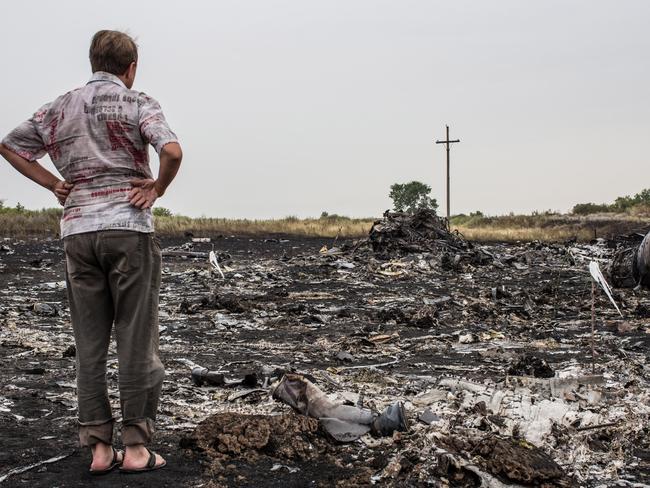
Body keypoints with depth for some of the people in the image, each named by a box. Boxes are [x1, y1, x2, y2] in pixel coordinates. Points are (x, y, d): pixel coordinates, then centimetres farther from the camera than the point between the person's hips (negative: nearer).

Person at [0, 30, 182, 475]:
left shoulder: (60, 109, 14)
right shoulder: (137, 103, -1)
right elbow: (172, 151, -18)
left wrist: (55, 184, 16)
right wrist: (158, 187, -1)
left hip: (77, 230, 5)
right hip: (128, 227, -4)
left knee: (89, 345, 8)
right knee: (136, 342, 2)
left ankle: (100, 447, 10)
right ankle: (136, 447, 4)